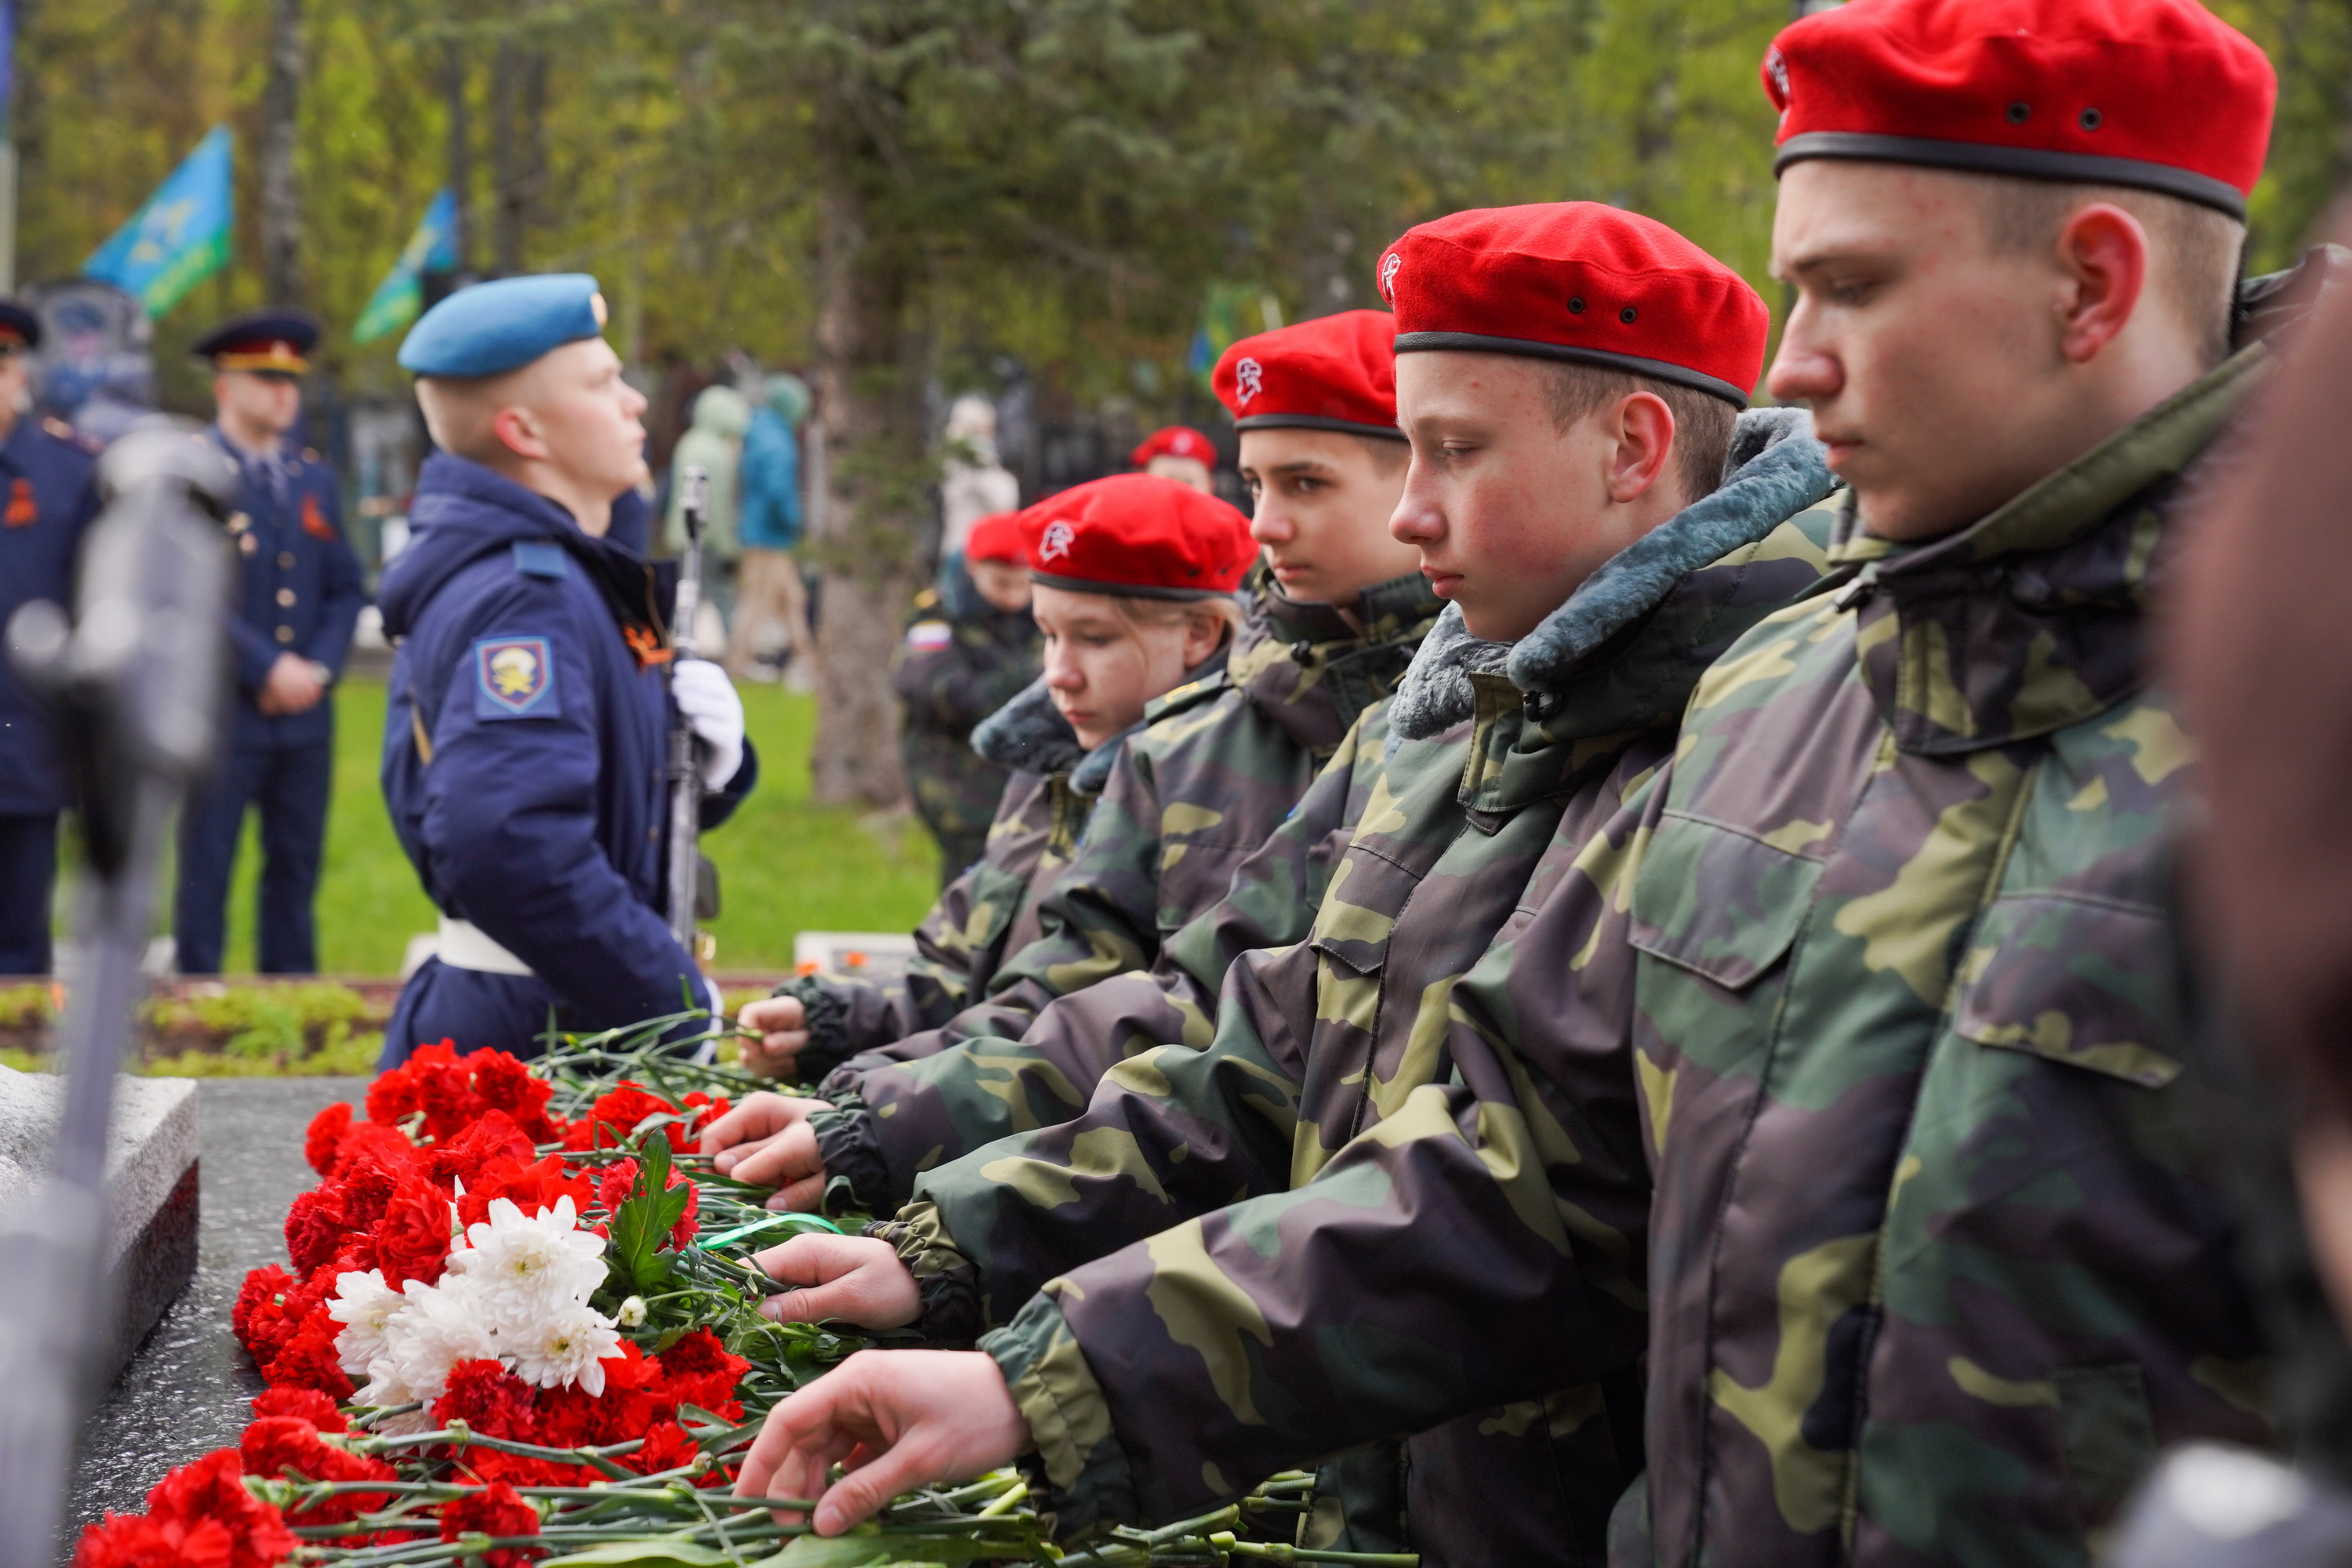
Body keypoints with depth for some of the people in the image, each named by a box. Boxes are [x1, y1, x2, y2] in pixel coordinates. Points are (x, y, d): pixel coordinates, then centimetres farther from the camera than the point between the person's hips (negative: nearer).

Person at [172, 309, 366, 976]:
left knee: (296, 870, 8)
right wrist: (268, 668, -16)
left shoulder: (315, 478, 15)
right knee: (207, 873, -2)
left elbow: (346, 589, 13)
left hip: (305, 715, 5)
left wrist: (319, 668, -4)